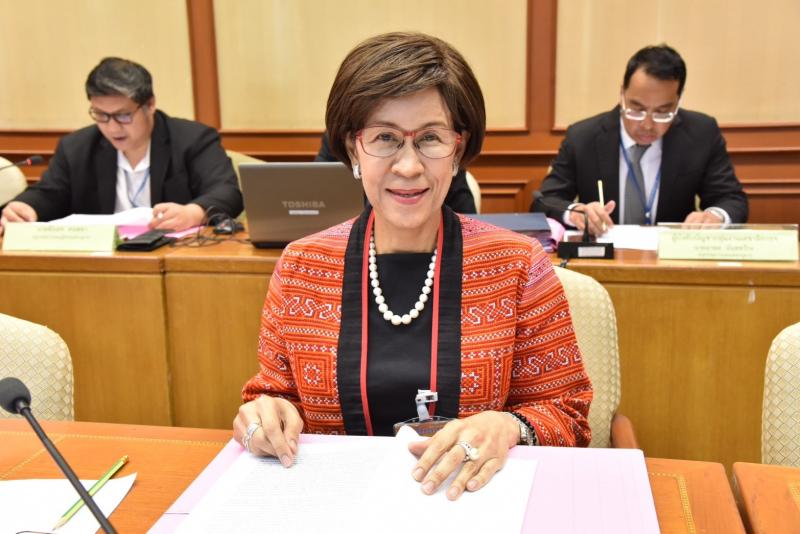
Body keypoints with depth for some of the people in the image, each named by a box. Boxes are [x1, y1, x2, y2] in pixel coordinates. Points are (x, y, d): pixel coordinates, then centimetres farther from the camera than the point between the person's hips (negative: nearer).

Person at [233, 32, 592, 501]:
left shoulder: (517, 266, -5)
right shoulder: (300, 267, -1)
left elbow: (567, 417, 0)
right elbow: (277, 392, 10)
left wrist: (507, 428, -19)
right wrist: (267, 416, -12)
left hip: (466, 500, -2)